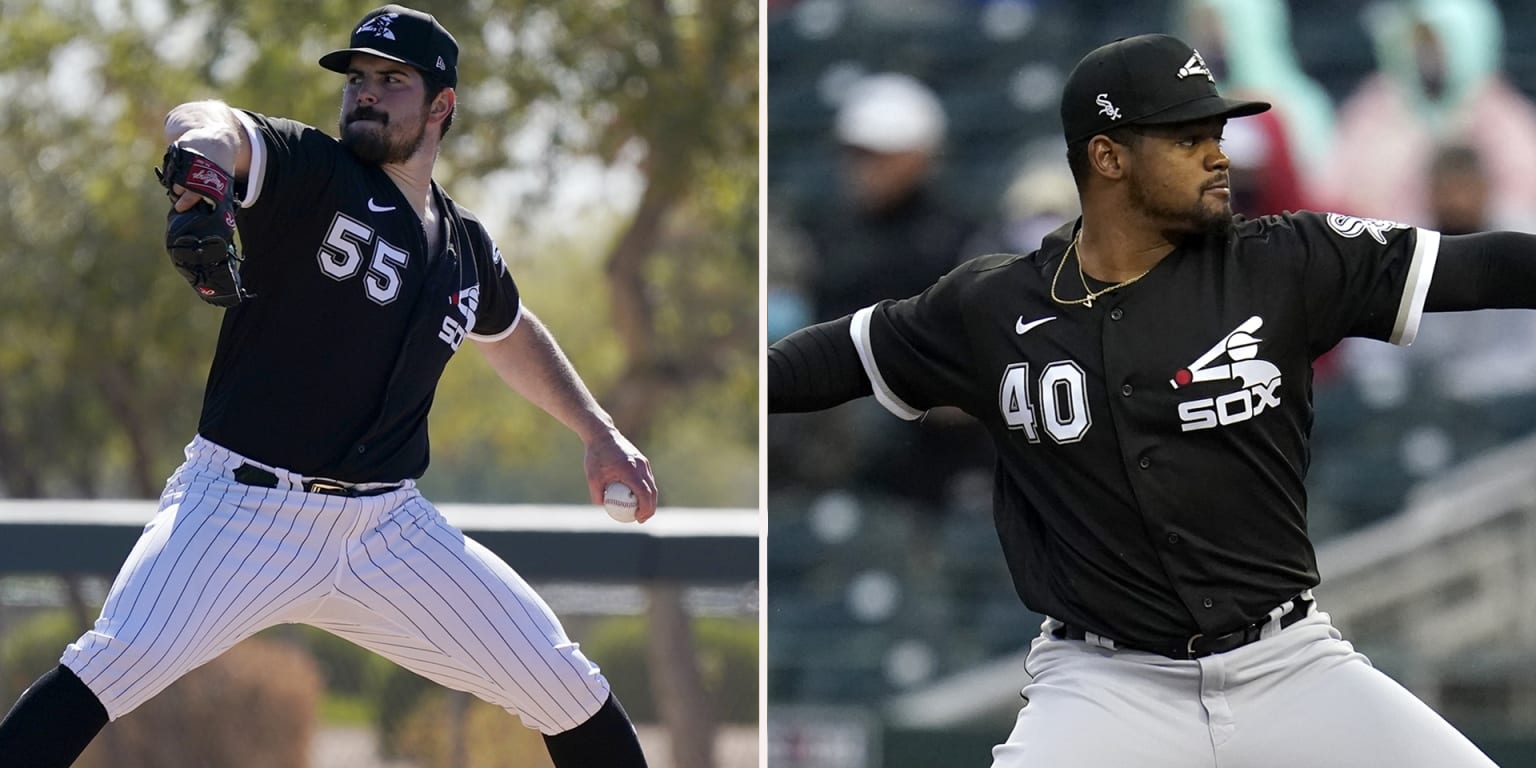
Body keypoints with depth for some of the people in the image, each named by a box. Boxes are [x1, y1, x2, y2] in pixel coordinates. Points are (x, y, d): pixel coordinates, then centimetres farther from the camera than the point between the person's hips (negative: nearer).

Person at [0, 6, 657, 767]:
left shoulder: (465, 248, 12)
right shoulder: (311, 171, -5)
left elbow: (511, 332, 35)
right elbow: (204, 128, -28)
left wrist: (597, 430, 30)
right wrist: (203, 150, -52)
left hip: (388, 529, 5)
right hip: (245, 508, -5)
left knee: (567, 689, 4)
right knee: (118, 660, -29)